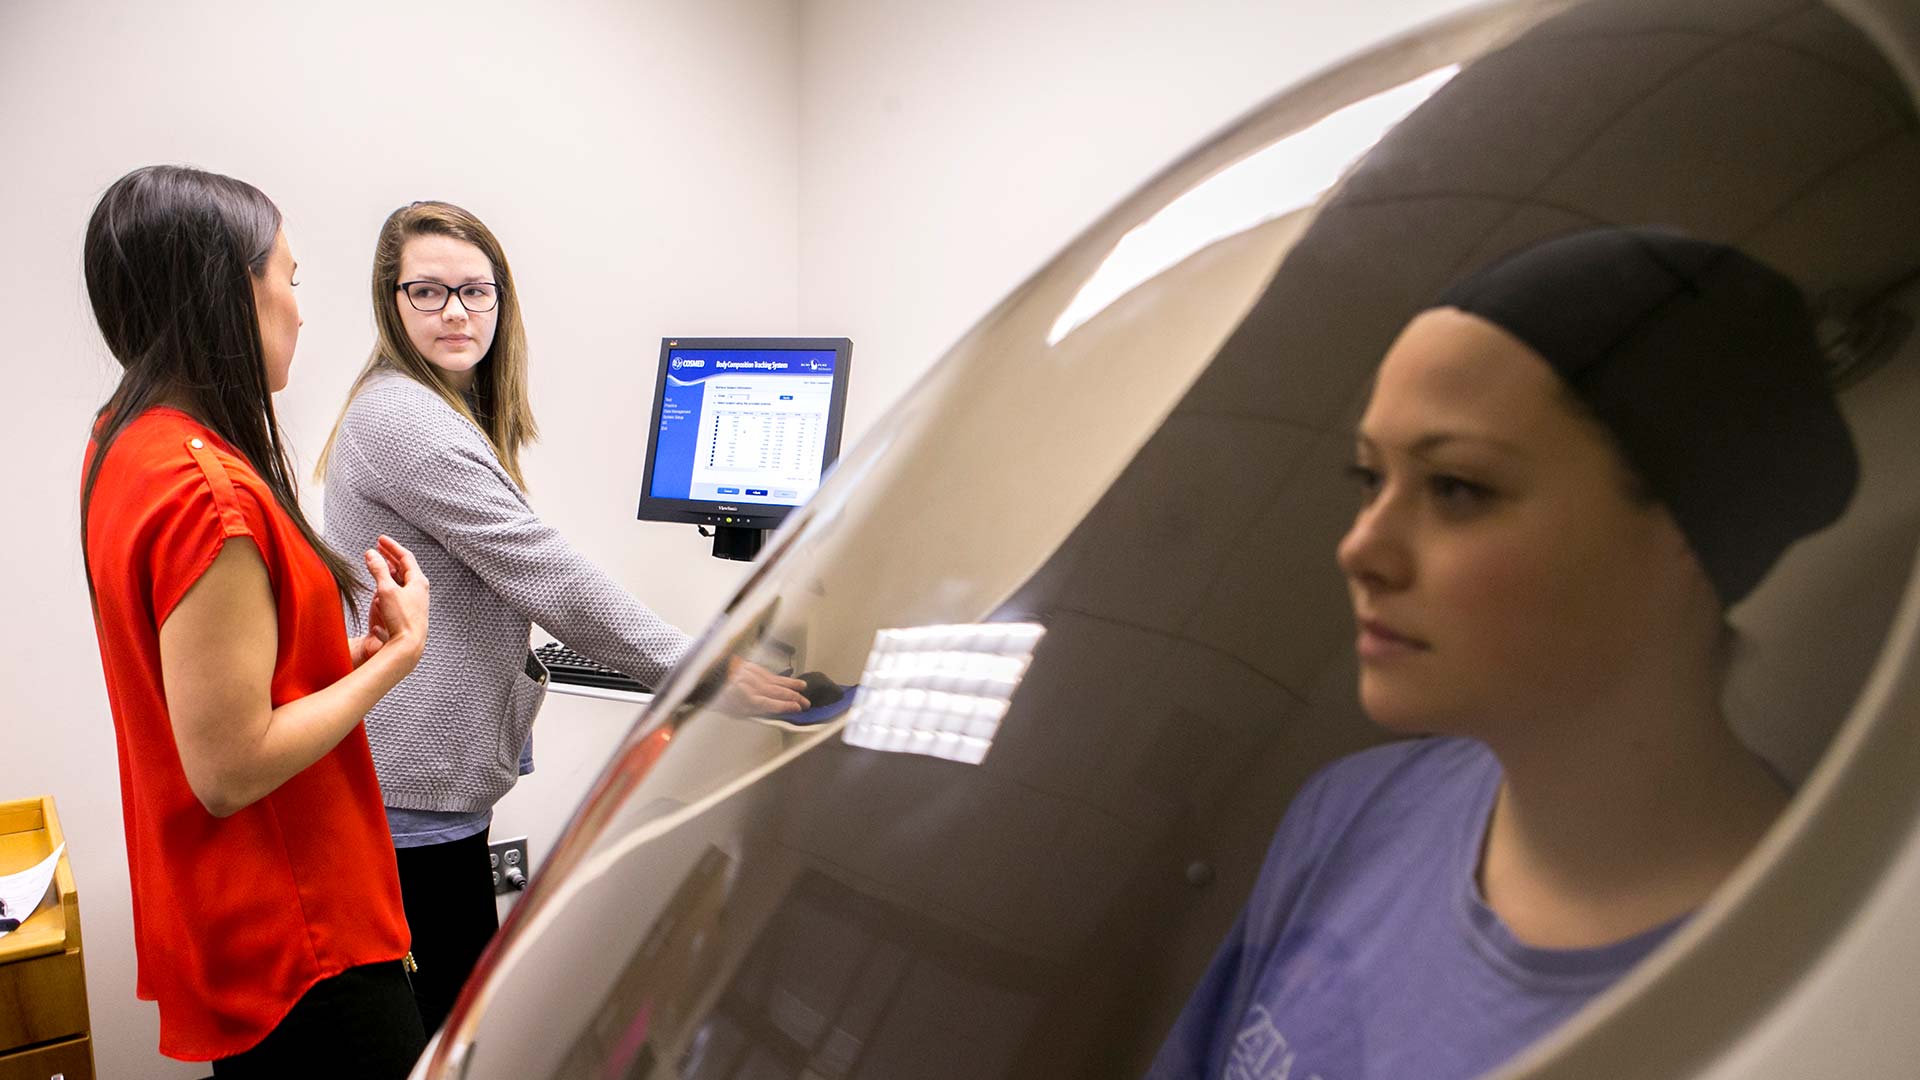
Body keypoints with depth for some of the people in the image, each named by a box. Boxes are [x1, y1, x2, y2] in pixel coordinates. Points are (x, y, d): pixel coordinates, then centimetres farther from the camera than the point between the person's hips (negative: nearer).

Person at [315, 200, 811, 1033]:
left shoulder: (453, 412, 14)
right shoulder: (404, 419, -19)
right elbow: (547, 576, -23)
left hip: (432, 775, 10)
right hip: (414, 789, -10)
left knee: (455, 1018, 18)